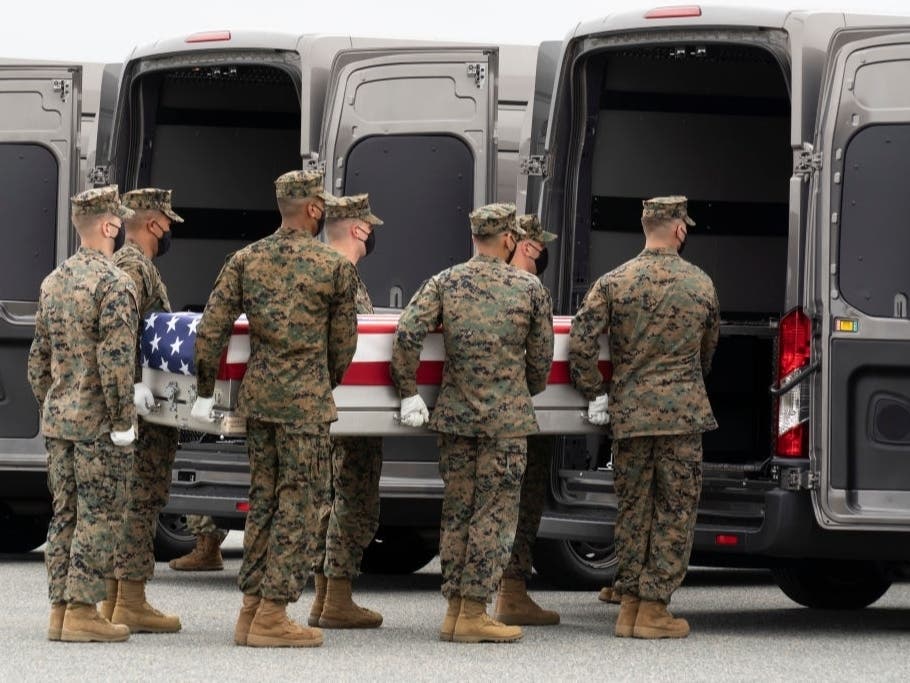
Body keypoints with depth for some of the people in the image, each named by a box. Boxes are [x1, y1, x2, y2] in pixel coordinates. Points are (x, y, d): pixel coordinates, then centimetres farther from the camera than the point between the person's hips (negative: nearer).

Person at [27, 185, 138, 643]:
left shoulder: (53, 282, 12)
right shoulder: (114, 283, -14)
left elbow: (38, 358, 16)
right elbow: (116, 360, -20)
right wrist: (122, 421, -15)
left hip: (58, 418, 8)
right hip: (98, 423, -8)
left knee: (65, 514, 11)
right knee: (99, 516, -3)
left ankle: (60, 608, 12)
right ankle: (81, 611, -4)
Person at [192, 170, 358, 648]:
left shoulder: (246, 260, 4)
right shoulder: (335, 267, -6)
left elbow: (210, 329, 1)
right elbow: (343, 341, 3)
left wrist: (205, 390, 11)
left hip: (258, 394, 5)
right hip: (306, 400, -5)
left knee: (263, 499, 14)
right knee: (298, 502, 0)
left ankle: (251, 608, 16)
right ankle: (272, 614, -2)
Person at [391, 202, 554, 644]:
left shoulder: (445, 283, 2)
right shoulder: (530, 289, -1)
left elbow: (407, 333, -10)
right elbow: (542, 358, 6)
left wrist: (408, 393, -1)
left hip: (454, 415, 3)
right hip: (506, 419, -3)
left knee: (456, 512, 11)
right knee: (494, 515, 1)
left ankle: (454, 608, 13)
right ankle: (473, 611, -1)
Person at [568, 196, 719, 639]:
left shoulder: (614, 282, -2)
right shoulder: (701, 285, 2)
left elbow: (580, 341, -9)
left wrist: (595, 394, 2)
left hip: (629, 413, 1)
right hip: (683, 412, -1)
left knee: (632, 508, 11)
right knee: (674, 510, 5)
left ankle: (629, 604, 13)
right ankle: (653, 607, 3)